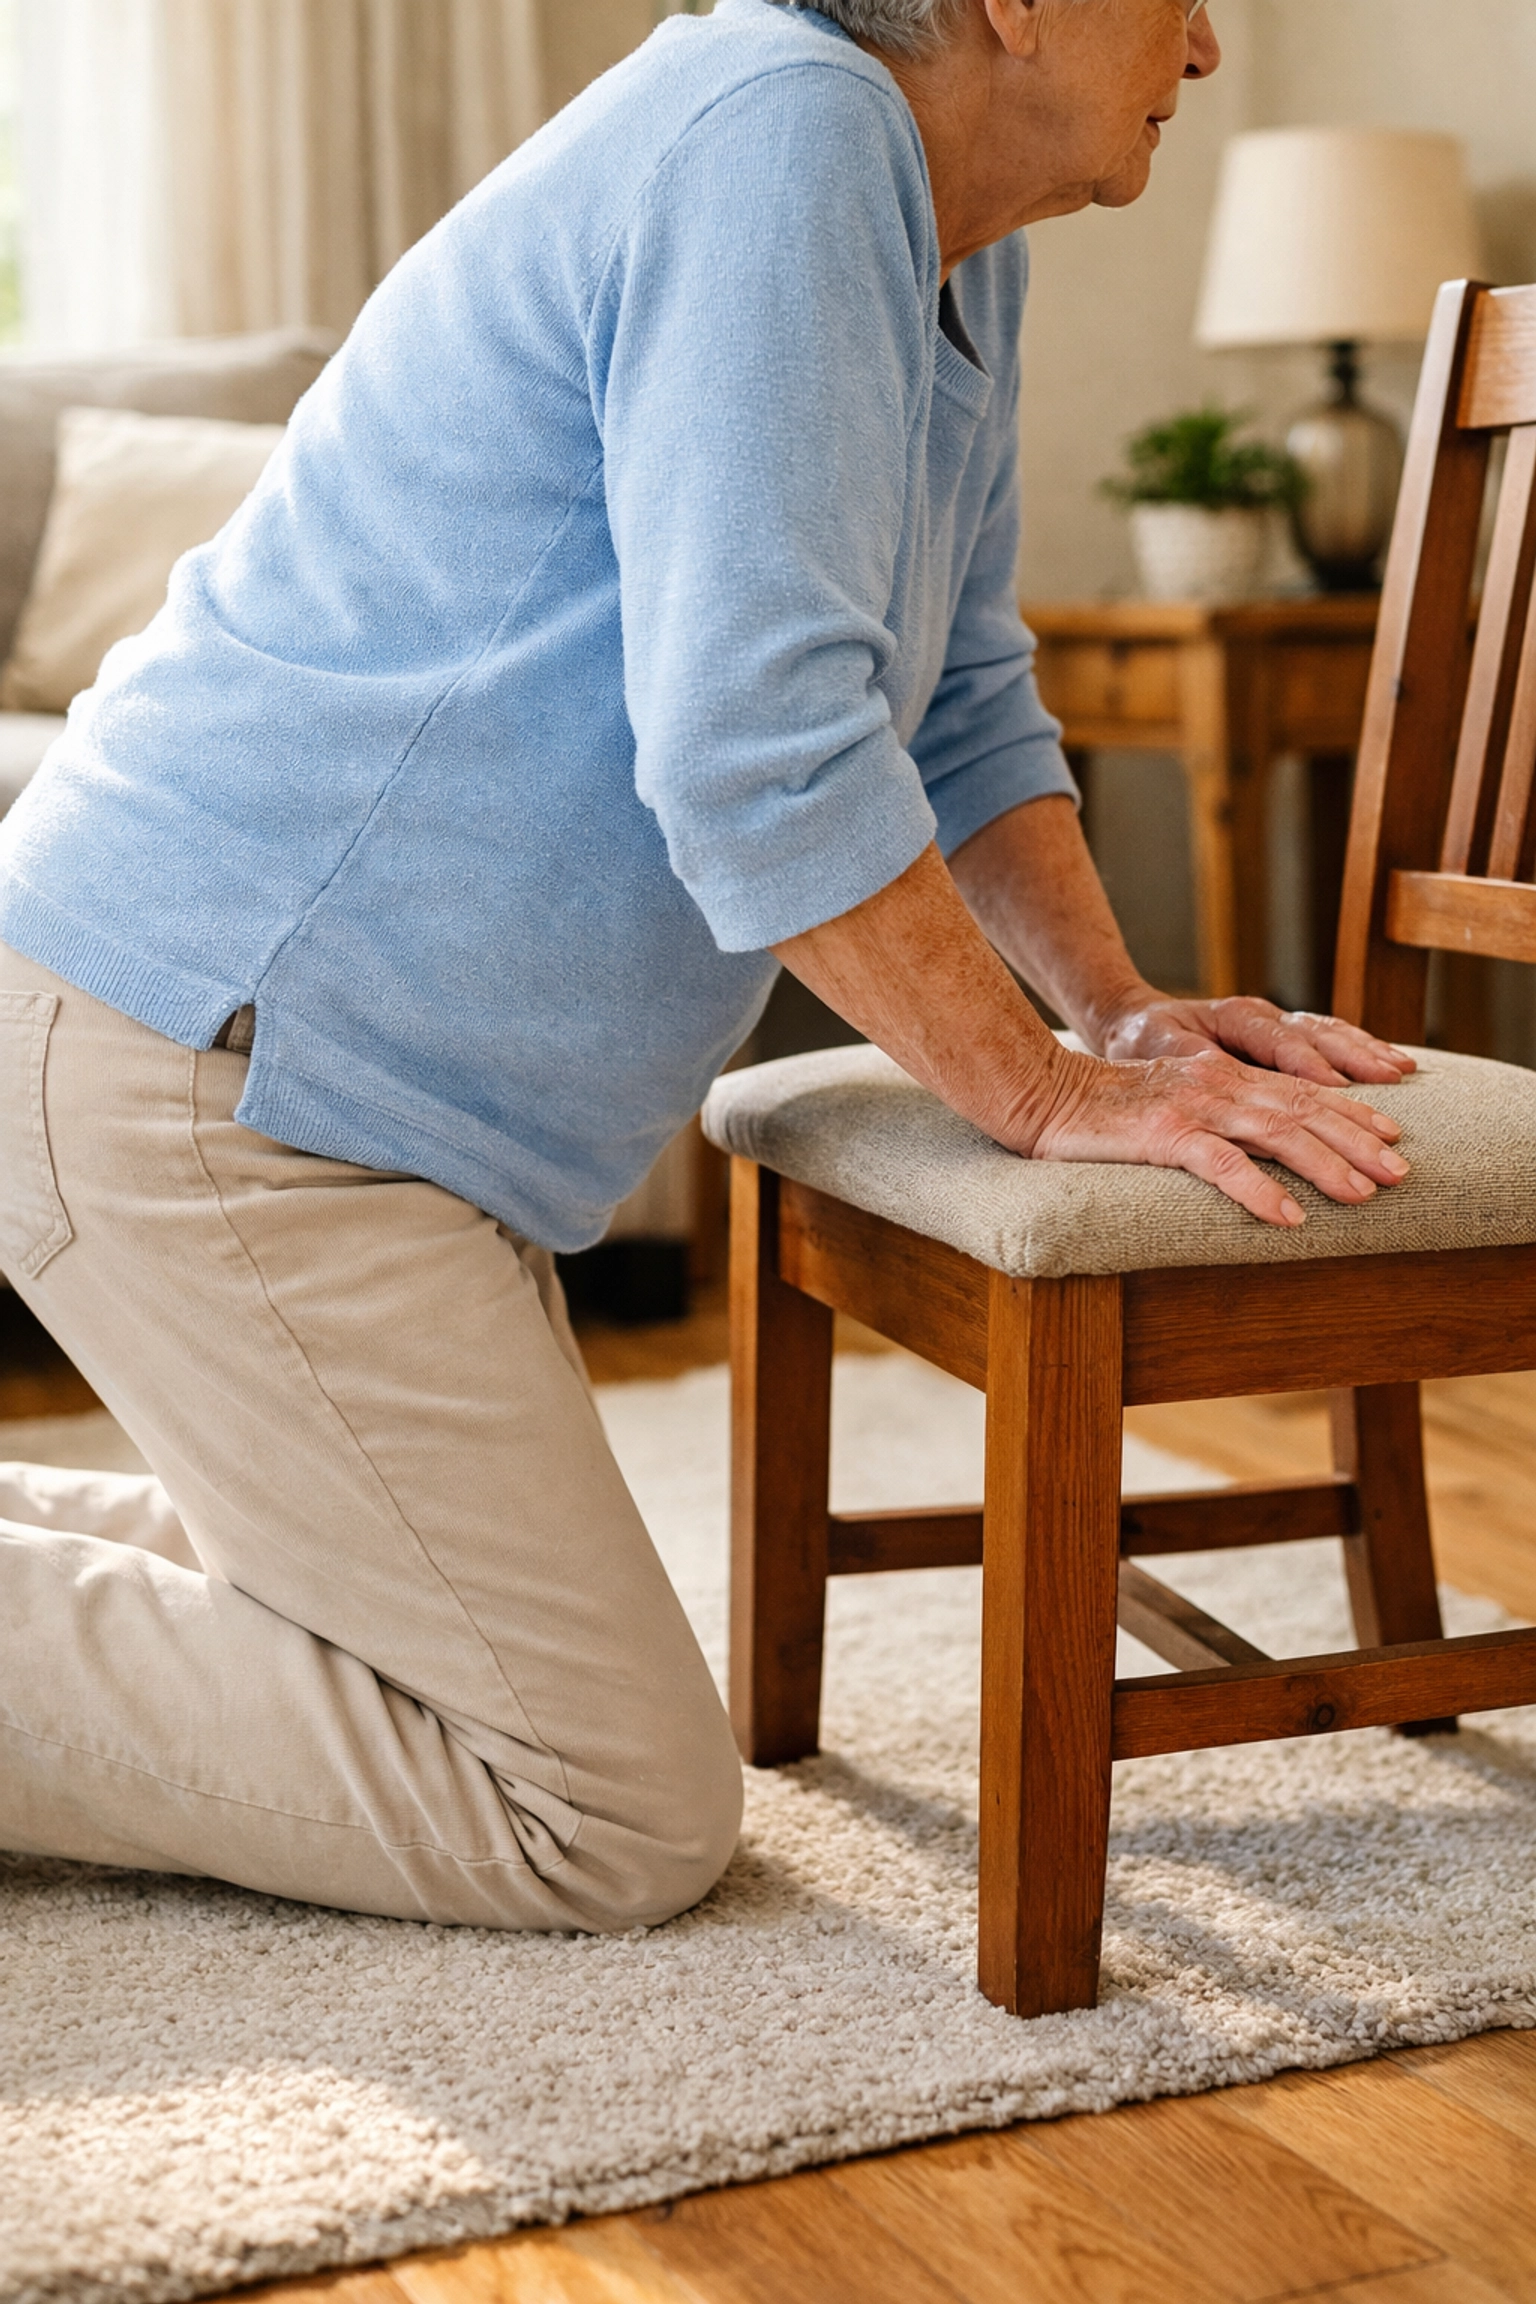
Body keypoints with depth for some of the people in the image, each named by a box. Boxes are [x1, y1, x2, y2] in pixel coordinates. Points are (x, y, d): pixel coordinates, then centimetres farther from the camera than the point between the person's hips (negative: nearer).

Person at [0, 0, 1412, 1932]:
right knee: (621, 1817, -8)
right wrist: (1043, 1093, -17)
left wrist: (1120, 1012, 8)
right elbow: (758, 749, -27)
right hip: (206, 1068, -11)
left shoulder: (955, 247, 13)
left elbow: (961, 705, 21)